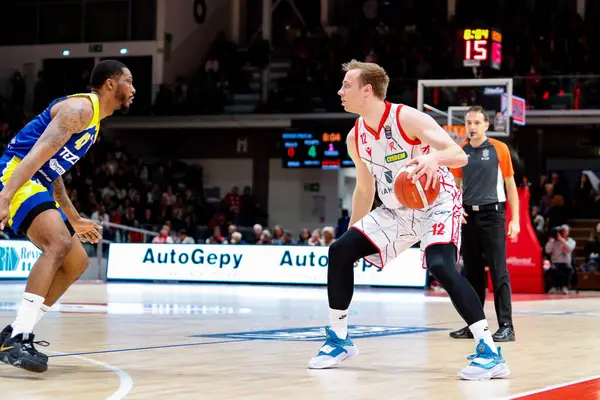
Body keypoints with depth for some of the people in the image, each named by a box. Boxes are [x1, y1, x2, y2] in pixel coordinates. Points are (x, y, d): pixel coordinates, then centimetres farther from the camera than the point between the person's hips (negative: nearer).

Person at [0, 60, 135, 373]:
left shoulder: (93, 120, 21)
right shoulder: (81, 107, -11)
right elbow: (39, 152, -24)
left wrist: (74, 219, 33)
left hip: (38, 183, 11)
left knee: (77, 262, 9)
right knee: (58, 243, -29)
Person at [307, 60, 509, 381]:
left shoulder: (408, 118, -21)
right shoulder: (355, 138, 0)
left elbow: (460, 154, -28)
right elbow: (364, 189, 15)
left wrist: (435, 157, -50)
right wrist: (352, 231, 17)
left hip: (437, 204, -7)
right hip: (396, 211, 7)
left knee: (440, 265, -31)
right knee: (340, 251, -1)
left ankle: (489, 352, -29)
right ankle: (338, 339, 13)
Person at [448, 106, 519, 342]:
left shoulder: (499, 149, -2)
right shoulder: (460, 153, 8)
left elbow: (510, 185, 1)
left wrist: (515, 219, -4)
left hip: (492, 215, -4)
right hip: (469, 216, 4)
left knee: (498, 272, -9)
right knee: (472, 273, 9)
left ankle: (506, 326, -9)